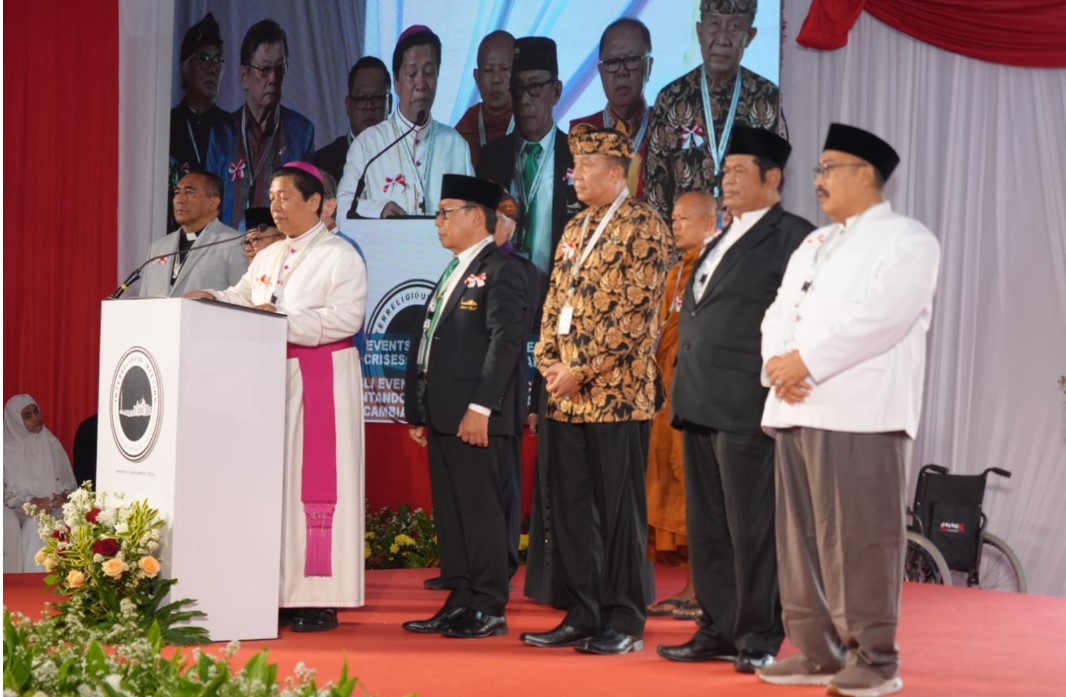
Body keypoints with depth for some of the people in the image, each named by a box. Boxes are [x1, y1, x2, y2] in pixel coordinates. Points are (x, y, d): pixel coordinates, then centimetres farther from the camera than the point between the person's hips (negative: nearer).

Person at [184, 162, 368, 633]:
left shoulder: (340, 256, -5)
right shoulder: (268, 257, 19)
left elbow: (345, 316, -16)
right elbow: (243, 297, 13)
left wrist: (284, 321, -22)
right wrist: (211, 299, -7)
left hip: (322, 378, -7)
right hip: (274, 375, 7)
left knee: (315, 480, -7)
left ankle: (319, 601, -4)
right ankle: (282, 593, 9)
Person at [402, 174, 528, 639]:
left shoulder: (501, 271, -7)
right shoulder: (454, 273, 22)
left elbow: (507, 340, -16)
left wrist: (481, 407, -21)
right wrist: (418, 411, 19)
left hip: (475, 418, -9)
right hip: (443, 415, 9)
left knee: (480, 509, -6)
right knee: (449, 512, 10)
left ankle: (489, 609, -2)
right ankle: (460, 603, 15)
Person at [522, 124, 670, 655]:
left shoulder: (643, 227, -7)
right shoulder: (576, 228, 17)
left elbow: (634, 312, -14)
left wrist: (582, 370, -16)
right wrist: (549, 363, 2)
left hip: (617, 393, -7)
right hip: (567, 395, 7)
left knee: (619, 510, -1)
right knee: (569, 509, 8)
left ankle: (624, 622, 6)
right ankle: (583, 615, 16)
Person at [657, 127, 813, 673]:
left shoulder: (792, 237, -6)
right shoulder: (723, 240, 21)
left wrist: (777, 383, -15)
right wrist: (687, 391, 18)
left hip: (746, 407, -9)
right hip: (701, 403, 9)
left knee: (751, 526, -4)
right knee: (708, 526, 11)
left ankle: (759, 637, 4)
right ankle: (719, 631, 18)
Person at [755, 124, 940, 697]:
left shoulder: (907, 240, 0)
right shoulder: (813, 244, 25)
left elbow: (878, 316, -14)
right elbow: (779, 313, 17)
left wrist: (807, 363, -15)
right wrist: (777, 361, -4)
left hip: (860, 412, -8)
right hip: (796, 410, 8)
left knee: (858, 538, -8)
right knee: (802, 537, 7)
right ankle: (817, 651, 14)